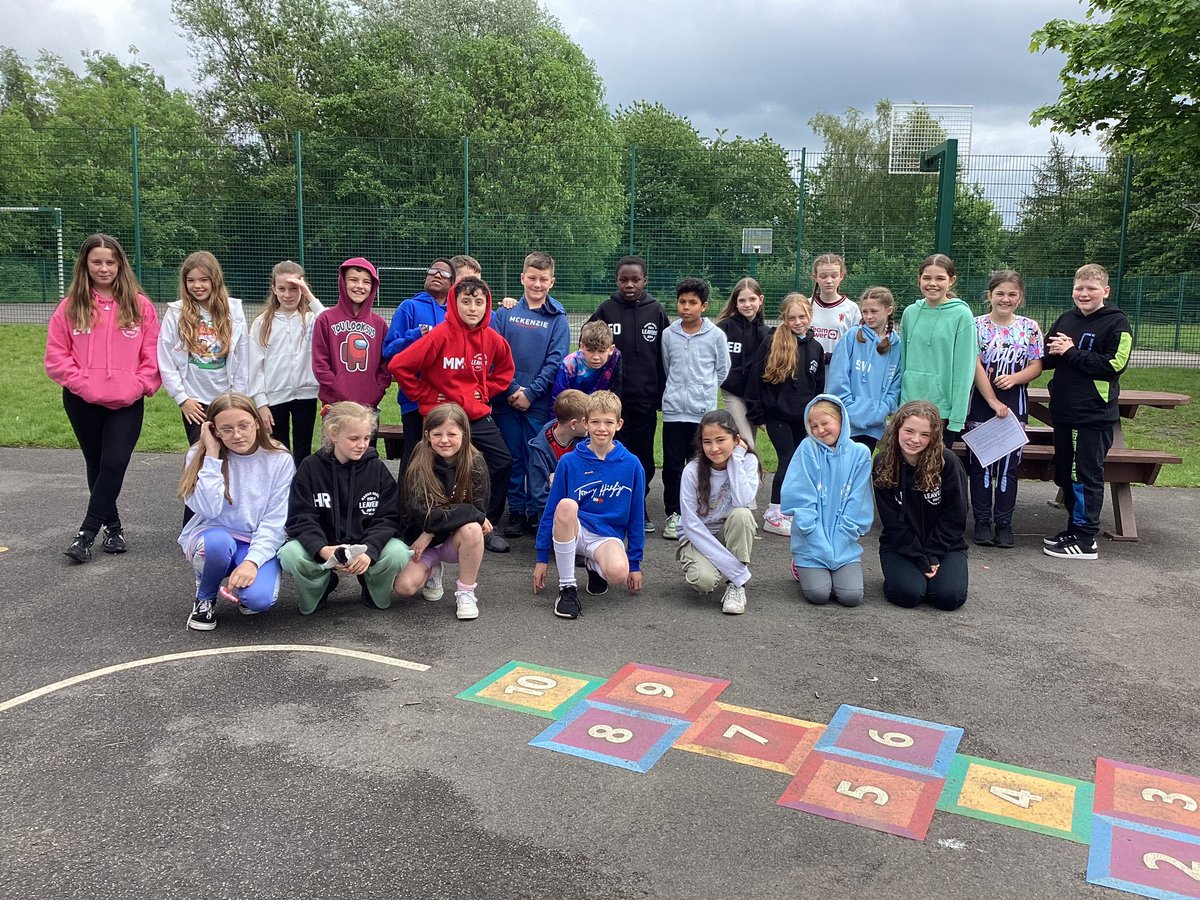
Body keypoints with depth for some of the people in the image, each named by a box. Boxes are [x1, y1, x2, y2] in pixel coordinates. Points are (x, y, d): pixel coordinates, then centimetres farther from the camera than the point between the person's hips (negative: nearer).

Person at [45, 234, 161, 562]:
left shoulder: (139, 305, 2)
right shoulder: (71, 306, 2)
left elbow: (153, 353, 2)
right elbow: (56, 355, 1)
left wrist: (139, 386, -8)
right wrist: (81, 383, -9)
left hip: (127, 403, -1)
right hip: (83, 403, 1)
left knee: (115, 464, -9)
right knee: (97, 466, 11)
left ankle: (87, 533, 0)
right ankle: (113, 527, 25)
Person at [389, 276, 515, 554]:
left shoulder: (492, 339, -1)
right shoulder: (440, 336, -16)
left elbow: (505, 369, 20)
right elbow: (399, 365, -16)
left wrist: (485, 392, 7)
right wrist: (425, 396, -9)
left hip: (479, 415, 5)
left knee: (503, 463, 2)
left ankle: (486, 526, 16)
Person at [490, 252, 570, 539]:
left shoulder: (557, 318, 3)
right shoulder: (505, 312, 5)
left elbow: (555, 361, -4)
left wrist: (530, 393, -11)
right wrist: (510, 389, -10)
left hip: (539, 404, -1)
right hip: (506, 400, 1)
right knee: (512, 458, 8)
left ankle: (537, 512, 17)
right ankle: (516, 511, 18)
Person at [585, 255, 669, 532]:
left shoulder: (656, 311, 4)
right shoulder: (605, 311, 1)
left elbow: (664, 356, 5)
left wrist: (662, 395, 2)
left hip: (645, 398, 1)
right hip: (613, 398, -1)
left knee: (644, 457, 8)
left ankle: (638, 506, 23)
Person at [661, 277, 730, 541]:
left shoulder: (716, 335, -2)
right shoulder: (668, 334, 4)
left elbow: (722, 370, 9)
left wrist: (703, 391, 12)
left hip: (704, 411, -2)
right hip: (673, 410, 2)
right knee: (672, 465, 4)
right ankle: (673, 514, 14)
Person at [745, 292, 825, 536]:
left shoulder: (815, 347, 8)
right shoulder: (772, 344, -8)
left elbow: (819, 385, 16)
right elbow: (755, 378, -7)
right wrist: (757, 413, -8)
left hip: (802, 417, 6)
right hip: (777, 414, -6)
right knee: (788, 460, -8)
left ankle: (778, 508, 22)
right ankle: (773, 516, 1)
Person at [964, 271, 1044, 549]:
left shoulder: (1029, 328, 4)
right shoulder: (977, 325, -4)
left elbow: (1036, 366, 4)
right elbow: (975, 367, -9)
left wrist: (1014, 378, -16)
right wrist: (993, 402, -13)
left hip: (1015, 403, 2)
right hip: (981, 402, -2)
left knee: (1009, 464, 6)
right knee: (981, 463, 3)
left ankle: (1004, 523, 15)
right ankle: (982, 522, 13)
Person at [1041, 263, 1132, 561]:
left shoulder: (1116, 323, -5)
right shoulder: (1065, 319, 12)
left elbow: (1114, 364, -15)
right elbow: (1045, 359, 17)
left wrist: (1071, 353, -14)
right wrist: (1056, 352, -5)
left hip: (1094, 416, -6)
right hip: (1063, 412, 7)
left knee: (1086, 477, -3)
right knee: (1066, 475, 13)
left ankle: (1086, 539, 4)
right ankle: (1074, 528, 25)